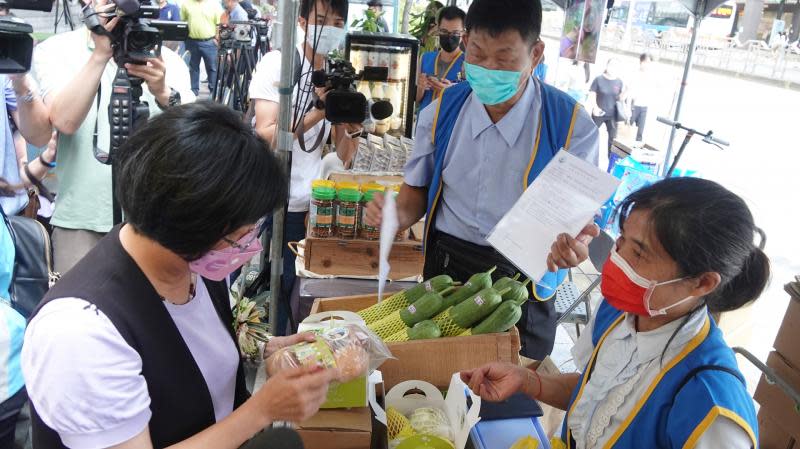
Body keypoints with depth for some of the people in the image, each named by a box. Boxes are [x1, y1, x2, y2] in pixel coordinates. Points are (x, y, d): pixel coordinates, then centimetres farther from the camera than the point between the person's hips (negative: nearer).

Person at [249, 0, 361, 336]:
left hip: (311, 207, 4)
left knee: (292, 289, 11)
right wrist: (319, 110, -24)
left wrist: (353, 127, -14)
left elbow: (345, 157, 6)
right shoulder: (276, 63, -7)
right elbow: (265, 137, -18)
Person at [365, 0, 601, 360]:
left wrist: (575, 244, -32)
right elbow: (418, 187, 8)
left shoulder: (572, 125, -13)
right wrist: (401, 215, -14)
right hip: (445, 271, 2)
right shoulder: (441, 113, -4)